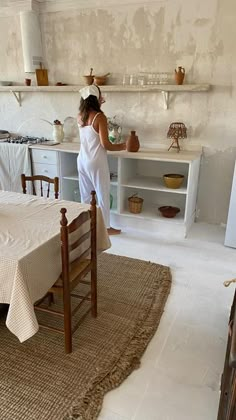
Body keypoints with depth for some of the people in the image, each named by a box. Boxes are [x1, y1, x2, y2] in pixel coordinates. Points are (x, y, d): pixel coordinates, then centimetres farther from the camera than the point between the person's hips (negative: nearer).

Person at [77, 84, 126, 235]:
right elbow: (105, 144, -18)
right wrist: (120, 147, -2)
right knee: (103, 195, 6)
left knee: (86, 194, 17)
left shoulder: (80, 116, 4)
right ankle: (106, 227, 16)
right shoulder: (100, 117, -17)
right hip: (96, 162, -7)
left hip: (82, 160, 7)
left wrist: (98, 106, 26)